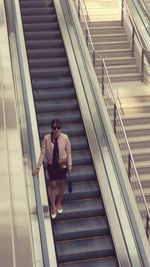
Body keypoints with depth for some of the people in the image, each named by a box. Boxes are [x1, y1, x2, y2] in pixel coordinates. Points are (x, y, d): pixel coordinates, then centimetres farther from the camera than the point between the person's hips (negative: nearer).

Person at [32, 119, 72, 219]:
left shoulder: (65, 138, -19)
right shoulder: (47, 138, -18)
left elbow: (68, 152, -8)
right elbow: (43, 153, -11)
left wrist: (69, 166, -4)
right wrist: (38, 167, -10)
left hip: (62, 164, 1)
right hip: (51, 165, 0)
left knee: (61, 184, 16)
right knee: (53, 185, 8)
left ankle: (59, 203, 40)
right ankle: (53, 206, 27)